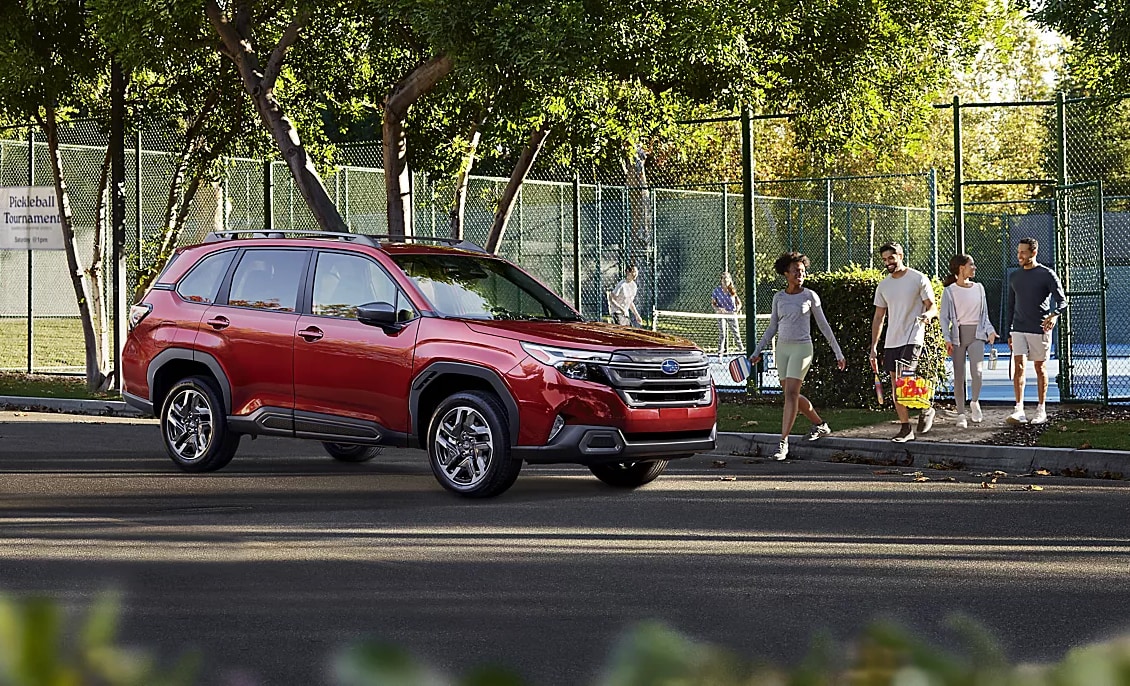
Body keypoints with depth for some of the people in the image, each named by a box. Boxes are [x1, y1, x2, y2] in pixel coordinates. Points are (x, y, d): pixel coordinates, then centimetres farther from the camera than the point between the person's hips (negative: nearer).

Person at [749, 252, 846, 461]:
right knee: (791, 395, 10)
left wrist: (838, 353, 3)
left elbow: (824, 326, 3)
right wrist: (757, 351, 10)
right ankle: (820, 425, 32)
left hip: (801, 348, -5)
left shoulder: (810, 296, -3)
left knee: (791, 394, -13)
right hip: (782, 348, 5)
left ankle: (783, 442, -14)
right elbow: (772, 327, 14)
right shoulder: (778, 297, 7)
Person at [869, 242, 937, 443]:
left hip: (912, 339, -6)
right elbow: (878, 318, 16)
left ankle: (926, 408, 5)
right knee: (895, 387, 5)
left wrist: (927, 315, -26)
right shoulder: (883, 286, 12)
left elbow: (932, 308, -1)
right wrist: (873, 348, 13)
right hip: (891, 341, 6)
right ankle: (906, 428, 14)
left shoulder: (918, 279, -3)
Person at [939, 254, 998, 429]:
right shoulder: (950, 291, 0)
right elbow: (944, 317, -1)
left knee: (976, 370, -18)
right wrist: (947, 338, -12)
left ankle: (975, 402, 6)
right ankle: (961, 414, 5)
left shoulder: (979, 288, 11)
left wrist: (989, 330, 2)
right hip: (958, 334, -2)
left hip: (976, 333, 2)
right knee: (959, 376, -1)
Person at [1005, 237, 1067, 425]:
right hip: (1019, 330, 3)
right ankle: (1019, 411, -15)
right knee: (1019, 366, -9)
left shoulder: (1047, 275, -3)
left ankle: (1041, 410, 15)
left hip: (1040, 330, -3)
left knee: (1040, 368, 5)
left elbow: (1062, 300, -7)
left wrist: (1055, 315, -28)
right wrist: (1009, 333, 16)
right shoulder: (1014, 277, 12)